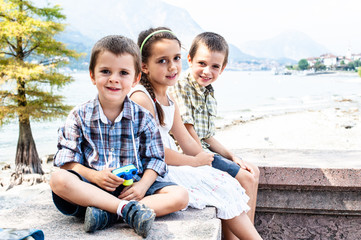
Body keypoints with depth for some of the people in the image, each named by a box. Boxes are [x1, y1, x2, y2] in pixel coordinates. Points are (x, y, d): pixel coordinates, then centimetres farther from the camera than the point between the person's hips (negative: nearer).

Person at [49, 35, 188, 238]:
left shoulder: (142, 118, 5)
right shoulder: (80, 116, 3)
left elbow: (155, 159, 4)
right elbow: (67, 161, 0)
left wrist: (143, 185, -15)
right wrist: (94, 175, -18)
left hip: (132, 188, 2)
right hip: (92, 187, -1)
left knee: (180, 196, -20)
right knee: (59, 180, -31)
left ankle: (107, 213, -29)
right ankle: (128, 209, -31)